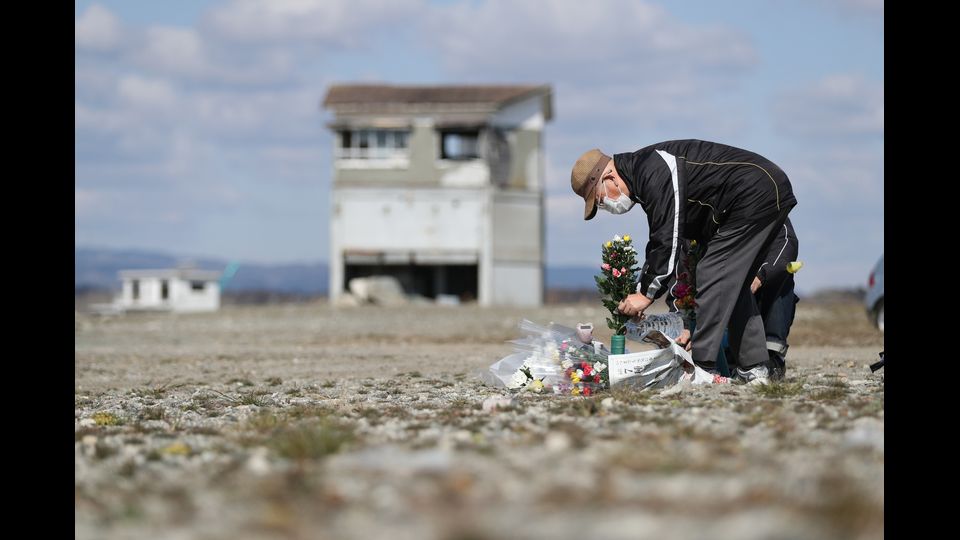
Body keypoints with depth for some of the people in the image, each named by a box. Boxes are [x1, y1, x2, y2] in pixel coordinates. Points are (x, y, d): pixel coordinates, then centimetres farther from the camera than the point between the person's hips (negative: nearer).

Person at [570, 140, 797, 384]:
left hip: (757, 197, -11)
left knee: (713, 278, -11)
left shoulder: (654, 173, -19)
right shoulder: (643, 174, 15)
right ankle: (755, 368, 13)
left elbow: (669, 239, -22)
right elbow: (660, 242, 21)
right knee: (732, 284, 15)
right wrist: (638, 294, 15)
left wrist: (647, 293, -15)